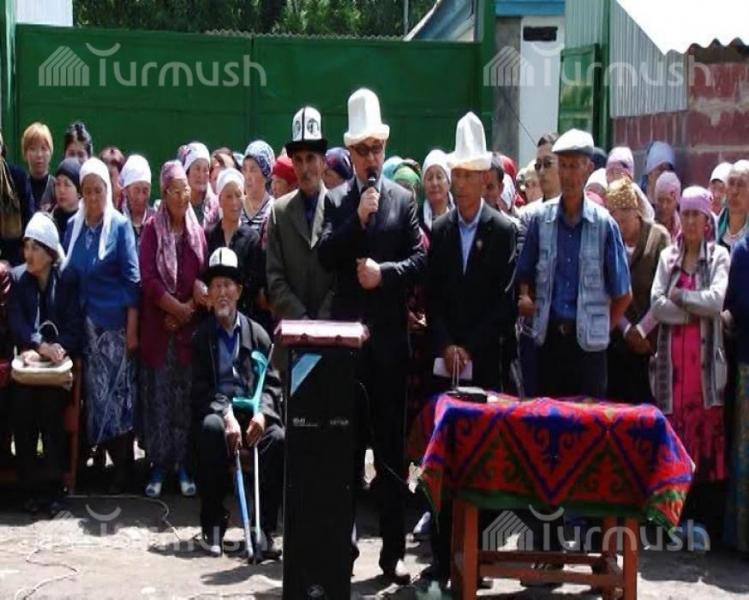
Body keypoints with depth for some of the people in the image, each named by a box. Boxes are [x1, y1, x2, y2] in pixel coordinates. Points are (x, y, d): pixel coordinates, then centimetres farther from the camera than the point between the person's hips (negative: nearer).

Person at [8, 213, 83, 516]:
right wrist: (39, 346, -21)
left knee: (50, 411, -27)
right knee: (22, 414, -25)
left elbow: (75, 326, -2)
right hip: (27, 362, 1)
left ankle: (53, 488, -19)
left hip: (58, 363, -1)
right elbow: (16, 322, -3)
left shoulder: (68, 278, 5)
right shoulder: (16, 277, 9)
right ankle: (31, 487, -14)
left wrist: (55, 350, -20)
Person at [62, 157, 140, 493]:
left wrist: (132, 327, -10)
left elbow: (132, 278, -5)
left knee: (118, 391, -3)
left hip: (115, 322, -4)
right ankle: (111, 457, 16)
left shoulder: (120, 226, -3)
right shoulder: (73, 226, 9)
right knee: (94, 392, 5)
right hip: (84, 322, 4)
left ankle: (124, 465, 6)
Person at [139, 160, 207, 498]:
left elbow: (202, 278, 6)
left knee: (187, 397, 2)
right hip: (159, 325, -2)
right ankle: (158, 467, 5)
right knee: (159, 397, 0)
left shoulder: (197, 230, 10)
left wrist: (187, 311, -8)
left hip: (190, 328, 2)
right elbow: (149, 279, -7)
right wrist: (179, 308, -12)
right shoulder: (152, 229, 1)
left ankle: (184, 467, 8)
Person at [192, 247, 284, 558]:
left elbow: (271, 382, 9)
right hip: (216, 411, -1)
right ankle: (213, 524, -22)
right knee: (211, 427, -35)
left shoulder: (257, 334, 13)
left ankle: (265, 526, -21)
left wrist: (262, 412, -13)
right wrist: (225, 414, -17)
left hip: (252, 411, 1)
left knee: (278, 438, -30)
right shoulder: (202, 336, 10)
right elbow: (200, 388, 1)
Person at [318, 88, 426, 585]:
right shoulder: (337, 200, 7)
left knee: (392, 445, 3)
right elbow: (325, 258, -4)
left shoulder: (403, 199, 6)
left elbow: (420, 259, 0)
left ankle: (394, 548, 7)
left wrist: (384, 271, -15)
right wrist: (357, 220, -13)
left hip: (390, 334, -1)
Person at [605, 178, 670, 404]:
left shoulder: (659, 237, -3)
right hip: (617, 340, 2)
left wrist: (641, 330, -8)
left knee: (647, 402, -2)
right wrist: (627, 330, -6)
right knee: (617, 400, 1)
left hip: (650, 341, -2)